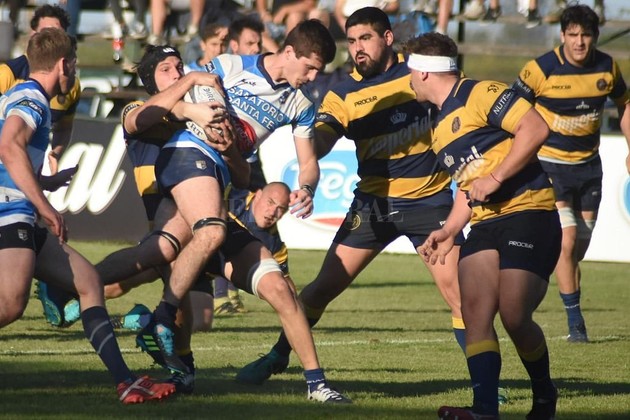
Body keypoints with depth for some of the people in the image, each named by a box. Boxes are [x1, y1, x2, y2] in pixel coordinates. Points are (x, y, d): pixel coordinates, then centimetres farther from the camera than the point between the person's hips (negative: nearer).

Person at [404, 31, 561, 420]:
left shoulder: (481, 95, -7)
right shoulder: (441, 128, 22)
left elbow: (536, 128, -19)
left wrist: (496, 177, -19)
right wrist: (450, 231, 17)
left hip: (528, 213, -8)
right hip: (485, 224, 8)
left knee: (514, 317, -15)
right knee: (475, 310, -12)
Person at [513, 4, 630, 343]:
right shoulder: (541, 69, -16)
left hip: (588, 164, 5)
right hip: (550, 163, -5)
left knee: (579, 247, 8)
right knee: (567, 241, -14)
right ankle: (575, 320, -6)